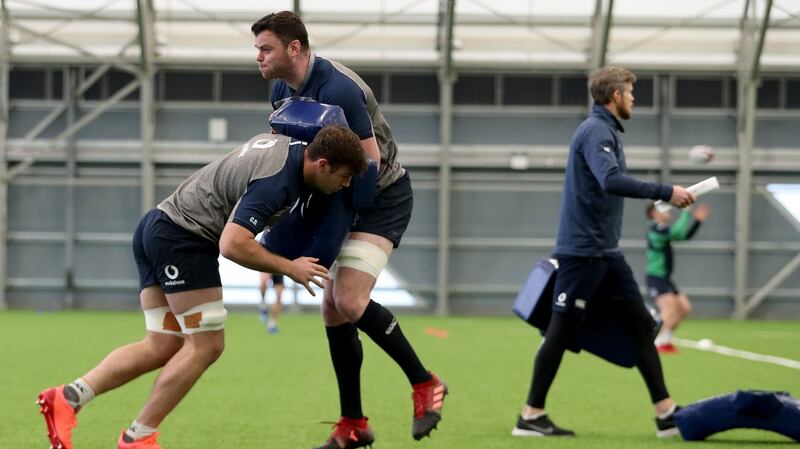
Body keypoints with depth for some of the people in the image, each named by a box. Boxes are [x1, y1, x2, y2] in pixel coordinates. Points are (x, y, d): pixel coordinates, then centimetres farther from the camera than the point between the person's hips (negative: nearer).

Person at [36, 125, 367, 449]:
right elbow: (232, 244, -30)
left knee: (163, 348, 7)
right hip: (184, 238, -10)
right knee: (205, 345, -5)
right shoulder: (277, 182, -22)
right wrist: (288, 268, -19)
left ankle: (69, 398, -1)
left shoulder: (285, 144, 8)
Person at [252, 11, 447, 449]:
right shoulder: (283, 89, 1)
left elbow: (369, 162, -26)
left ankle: (425, 384, -5)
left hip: (382, 198, -9)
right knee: (332, 309, 4)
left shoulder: (337, 89, -27)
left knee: (349, 300, -22)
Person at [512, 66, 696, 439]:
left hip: (606, 251, 10)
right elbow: (611, 181, -31)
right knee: (562, 330, -4)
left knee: (641, 323, 5)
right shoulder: (596, 131, -15)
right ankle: (530, 417, 4)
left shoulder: (605, 130, 15)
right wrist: (665, 193, -29)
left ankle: (666, 414, 4)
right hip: (582, 250, -10)